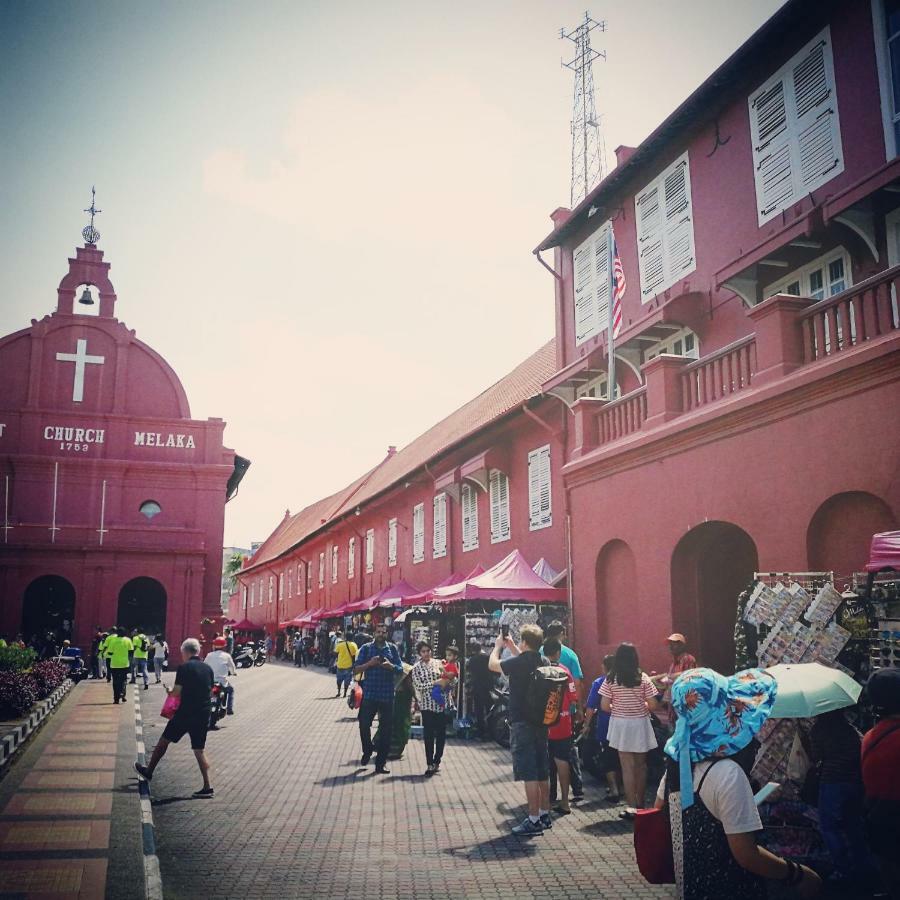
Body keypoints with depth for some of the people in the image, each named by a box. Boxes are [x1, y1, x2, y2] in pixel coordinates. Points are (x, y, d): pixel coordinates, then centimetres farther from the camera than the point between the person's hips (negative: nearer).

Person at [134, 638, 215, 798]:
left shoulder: (184, 668, -10)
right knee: (199, 750, 9)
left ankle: (149, 771, 33)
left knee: (163, 741, 16)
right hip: (203, 715, 5)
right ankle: (207, 787, 2)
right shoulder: (208, 669, 6)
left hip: (186, 713, -5)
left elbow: (177, 692, -11)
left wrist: (169, 690, 9)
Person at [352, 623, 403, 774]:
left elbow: (400, 669, 6)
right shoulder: (366, 648, 4)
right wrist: (370, 663, -16)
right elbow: (356, 668, 0)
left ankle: (380, 764, 12)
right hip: (369, 693, -1)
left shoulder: (392, 649, 8)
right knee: (364, 724, -3)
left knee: (386, 730, 2)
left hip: (387, 695, 1)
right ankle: (367, 751, 27)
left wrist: (390, 666, -14)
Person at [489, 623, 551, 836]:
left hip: (522, 723, -8)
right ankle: (544, 815, 26)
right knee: (542, 772, 16)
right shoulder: (543, 663, 4)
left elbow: (493, 665, -3)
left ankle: (533, 821, -3)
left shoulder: (518, 663, -18)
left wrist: (498, 645, 12)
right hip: (541, 721, 8)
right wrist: (511, 646, 27)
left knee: (528, 773, -5)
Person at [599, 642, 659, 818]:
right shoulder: (643, 678, -6)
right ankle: (640, 803, 24)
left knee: (627, 767, 3)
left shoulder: (611, 679, -7)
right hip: (640, 724, 1)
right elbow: (653, 705, -7)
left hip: (621, 724, -1)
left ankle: (631, 807, 0)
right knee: (641, 765, 15)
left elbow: (604, 706, -8)